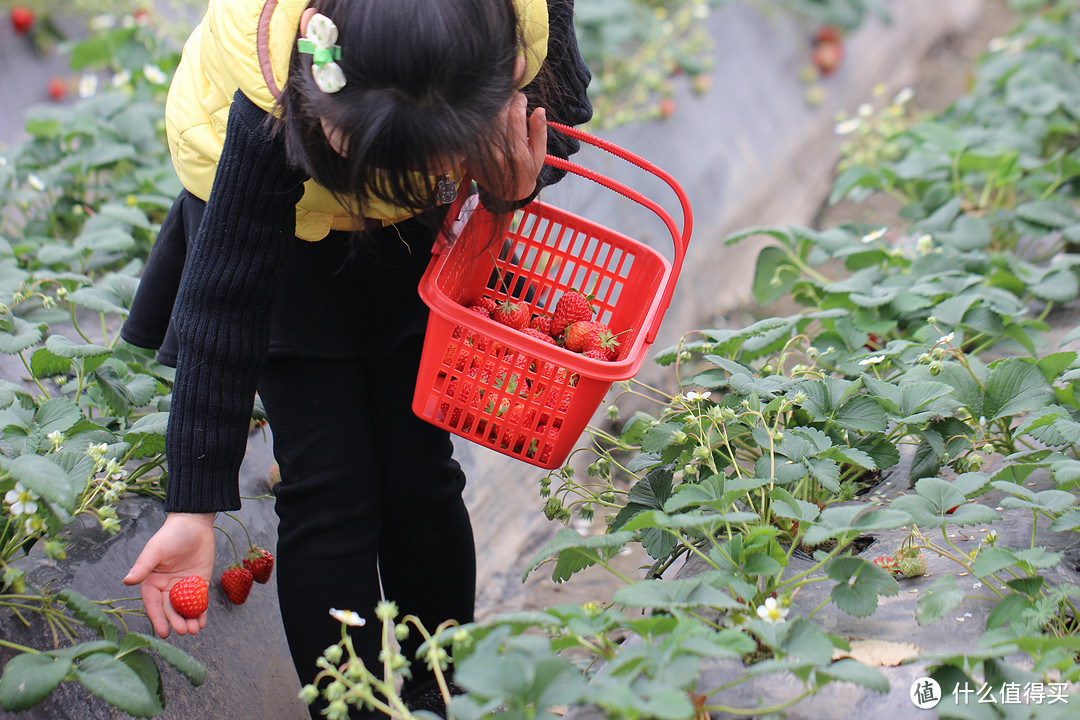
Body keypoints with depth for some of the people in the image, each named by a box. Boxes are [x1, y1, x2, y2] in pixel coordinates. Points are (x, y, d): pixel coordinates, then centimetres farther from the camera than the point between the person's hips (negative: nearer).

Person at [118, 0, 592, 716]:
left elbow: (564, 113, -10)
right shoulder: (273, 117, -41)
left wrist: (517, 182, -36)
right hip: (273, 215, -3)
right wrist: (193, 507, -30)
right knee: (330, 486, -10)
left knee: (419, 469, 2)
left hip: (411, 228, 3)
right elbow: (223, 308, -32)